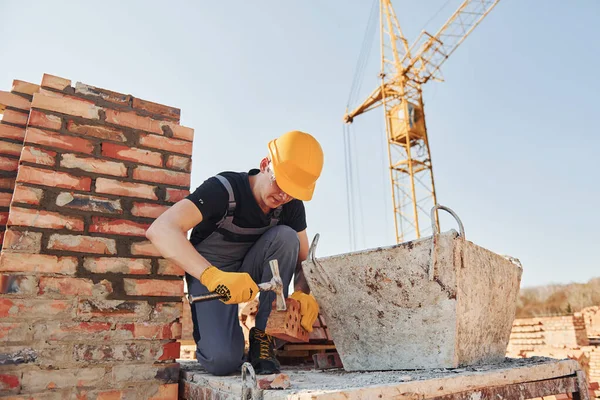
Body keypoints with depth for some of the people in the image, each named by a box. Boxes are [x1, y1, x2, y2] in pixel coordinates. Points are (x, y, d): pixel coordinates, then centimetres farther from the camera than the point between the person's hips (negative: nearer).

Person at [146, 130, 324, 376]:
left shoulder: (292, 205, -11)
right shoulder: (224, 189, -26)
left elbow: (303, 258, -4)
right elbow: (159, 230, -39)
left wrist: (303, 293, -28)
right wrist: (213, 275, -53)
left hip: (251, 274, 5)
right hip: (207, 275, -4)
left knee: (286, 236, -25)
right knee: (223, 360, -27)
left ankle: (261, 336, -13)